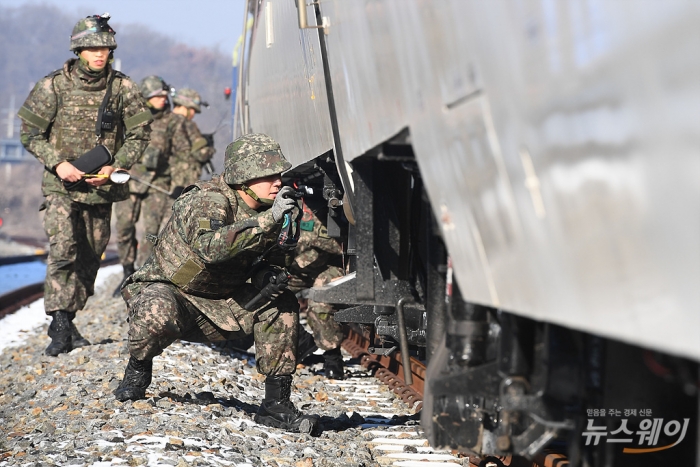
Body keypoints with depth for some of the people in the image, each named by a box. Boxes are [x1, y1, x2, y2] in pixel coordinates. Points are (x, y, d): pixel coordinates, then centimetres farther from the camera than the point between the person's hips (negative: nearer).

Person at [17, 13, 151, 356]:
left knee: (90, 256, 8)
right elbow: (30, 132, -2)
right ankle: (60, 325, -16)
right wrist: (58, 163, -16)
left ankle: (67, 320, 21)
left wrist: (115, 167, -12)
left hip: (102, 186, 3)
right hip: (62, 186, -3)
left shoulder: (122, 87, -1)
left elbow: (139, 133, 3)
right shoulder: (54, 85, -6)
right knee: (63, 251, -17)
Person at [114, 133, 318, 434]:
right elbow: (209, 247, -44)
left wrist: (271, 273, -16)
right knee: (158, 314, -39)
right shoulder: (208, 201, -24)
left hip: (218, 305, 6)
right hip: (166, 291, -6)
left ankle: (276, 404, -9)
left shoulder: (266, 211, -1)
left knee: (282, 305, -13)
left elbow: (270, 259, 10)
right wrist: (268, 220, -48)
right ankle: (138, 367, -3)